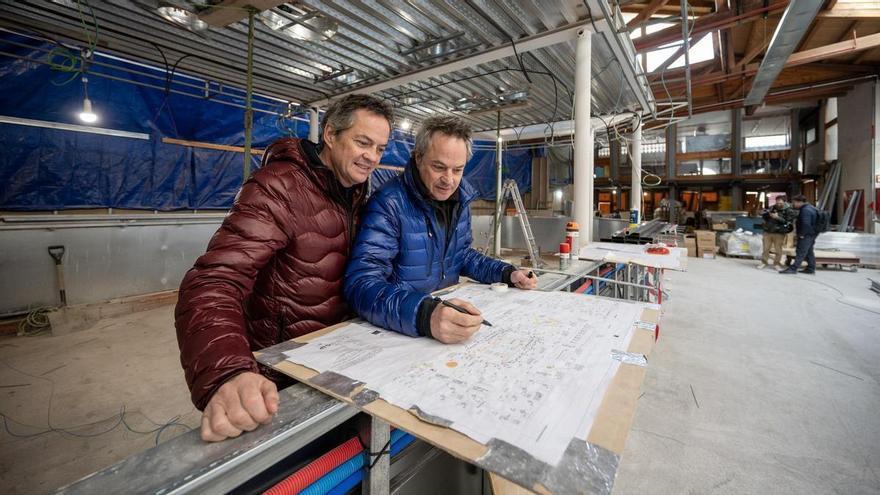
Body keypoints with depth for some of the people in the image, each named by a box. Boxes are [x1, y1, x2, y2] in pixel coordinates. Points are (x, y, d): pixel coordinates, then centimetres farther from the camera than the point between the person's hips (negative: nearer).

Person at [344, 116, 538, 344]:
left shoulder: (460, 199, 4)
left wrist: (508, 273, 4)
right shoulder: (389, 203, -18)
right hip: (399, 330, -5)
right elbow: (361, 282, -28)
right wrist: (424, 315, -43)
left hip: (450, 309, 6)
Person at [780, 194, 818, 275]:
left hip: (807, 235, -10)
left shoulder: (805, 210, -19)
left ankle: (793, 268, -9)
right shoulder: (810, 208, 15)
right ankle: (811, 269, 21)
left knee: (801, 252, -9)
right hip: (811, 234, 10)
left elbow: (806, 224, -25)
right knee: (809, 252, 15)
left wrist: (802, 234, -18)